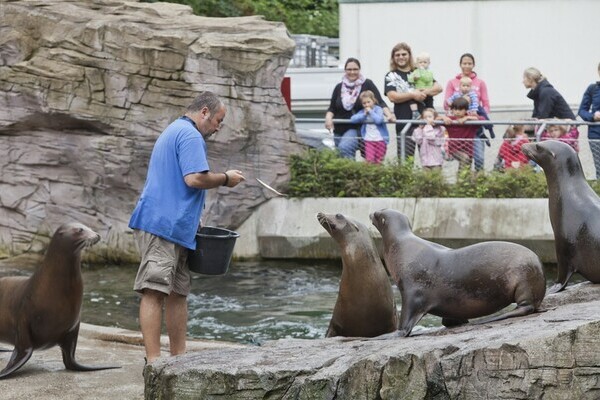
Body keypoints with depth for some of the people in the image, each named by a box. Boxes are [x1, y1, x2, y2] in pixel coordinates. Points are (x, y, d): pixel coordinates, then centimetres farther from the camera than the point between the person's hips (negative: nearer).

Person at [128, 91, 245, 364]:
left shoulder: (172, 132, 26)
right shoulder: (190, 135, -9)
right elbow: (195, 178, -20)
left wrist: (193, 219, 27)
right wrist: (225, 178, -4)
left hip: (176, 228, 11)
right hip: (163, 226, -11)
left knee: (178, 293, 12)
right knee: (155, 292, -13)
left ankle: (179, 357, 14)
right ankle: (154, 361, -17)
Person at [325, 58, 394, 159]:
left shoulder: (367, 84, -1)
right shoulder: (339, 87, 11)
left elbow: (380, 102, -7)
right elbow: (332, 108, 15)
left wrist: (389, 115, -24)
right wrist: (328, 118, -7)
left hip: (357, 128, -5)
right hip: (339, 130, 5)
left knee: (344, 148, -31)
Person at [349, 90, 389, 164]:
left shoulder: (378, 109, -2)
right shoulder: (362, 112, 8)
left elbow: (379, 120, -20)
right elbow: (353, 119, -6)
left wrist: (370, 112, -12)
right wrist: (364, 115, -12)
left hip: (380, 140, -2)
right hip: (368, 140, 2)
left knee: (378, 161, 4)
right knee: (369, 160, -13)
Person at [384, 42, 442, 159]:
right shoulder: (391, 76, 10)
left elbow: (438, 88, 9)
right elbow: (392, 96, -7)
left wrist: (423, 92, -7)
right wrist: (412, 95, -9)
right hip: (404, 124, -2)